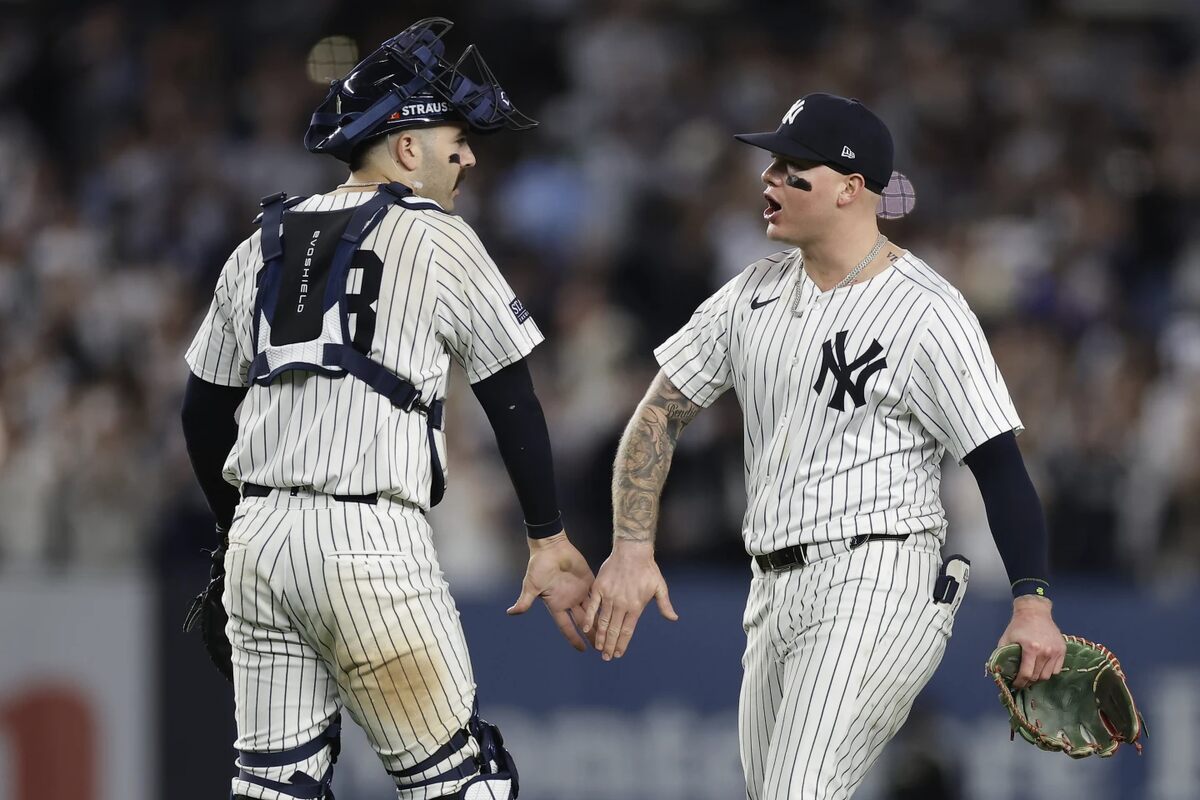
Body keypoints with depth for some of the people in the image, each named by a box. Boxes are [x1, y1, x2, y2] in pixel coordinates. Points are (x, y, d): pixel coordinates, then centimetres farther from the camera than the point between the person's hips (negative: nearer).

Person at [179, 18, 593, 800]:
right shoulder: (439, 240, 0)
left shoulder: (262, 245, 17)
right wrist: (550, 539, 11)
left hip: (258, 533, 6)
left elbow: (205, 411, 20)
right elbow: (512, 398, 3)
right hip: (369, 541, -6)